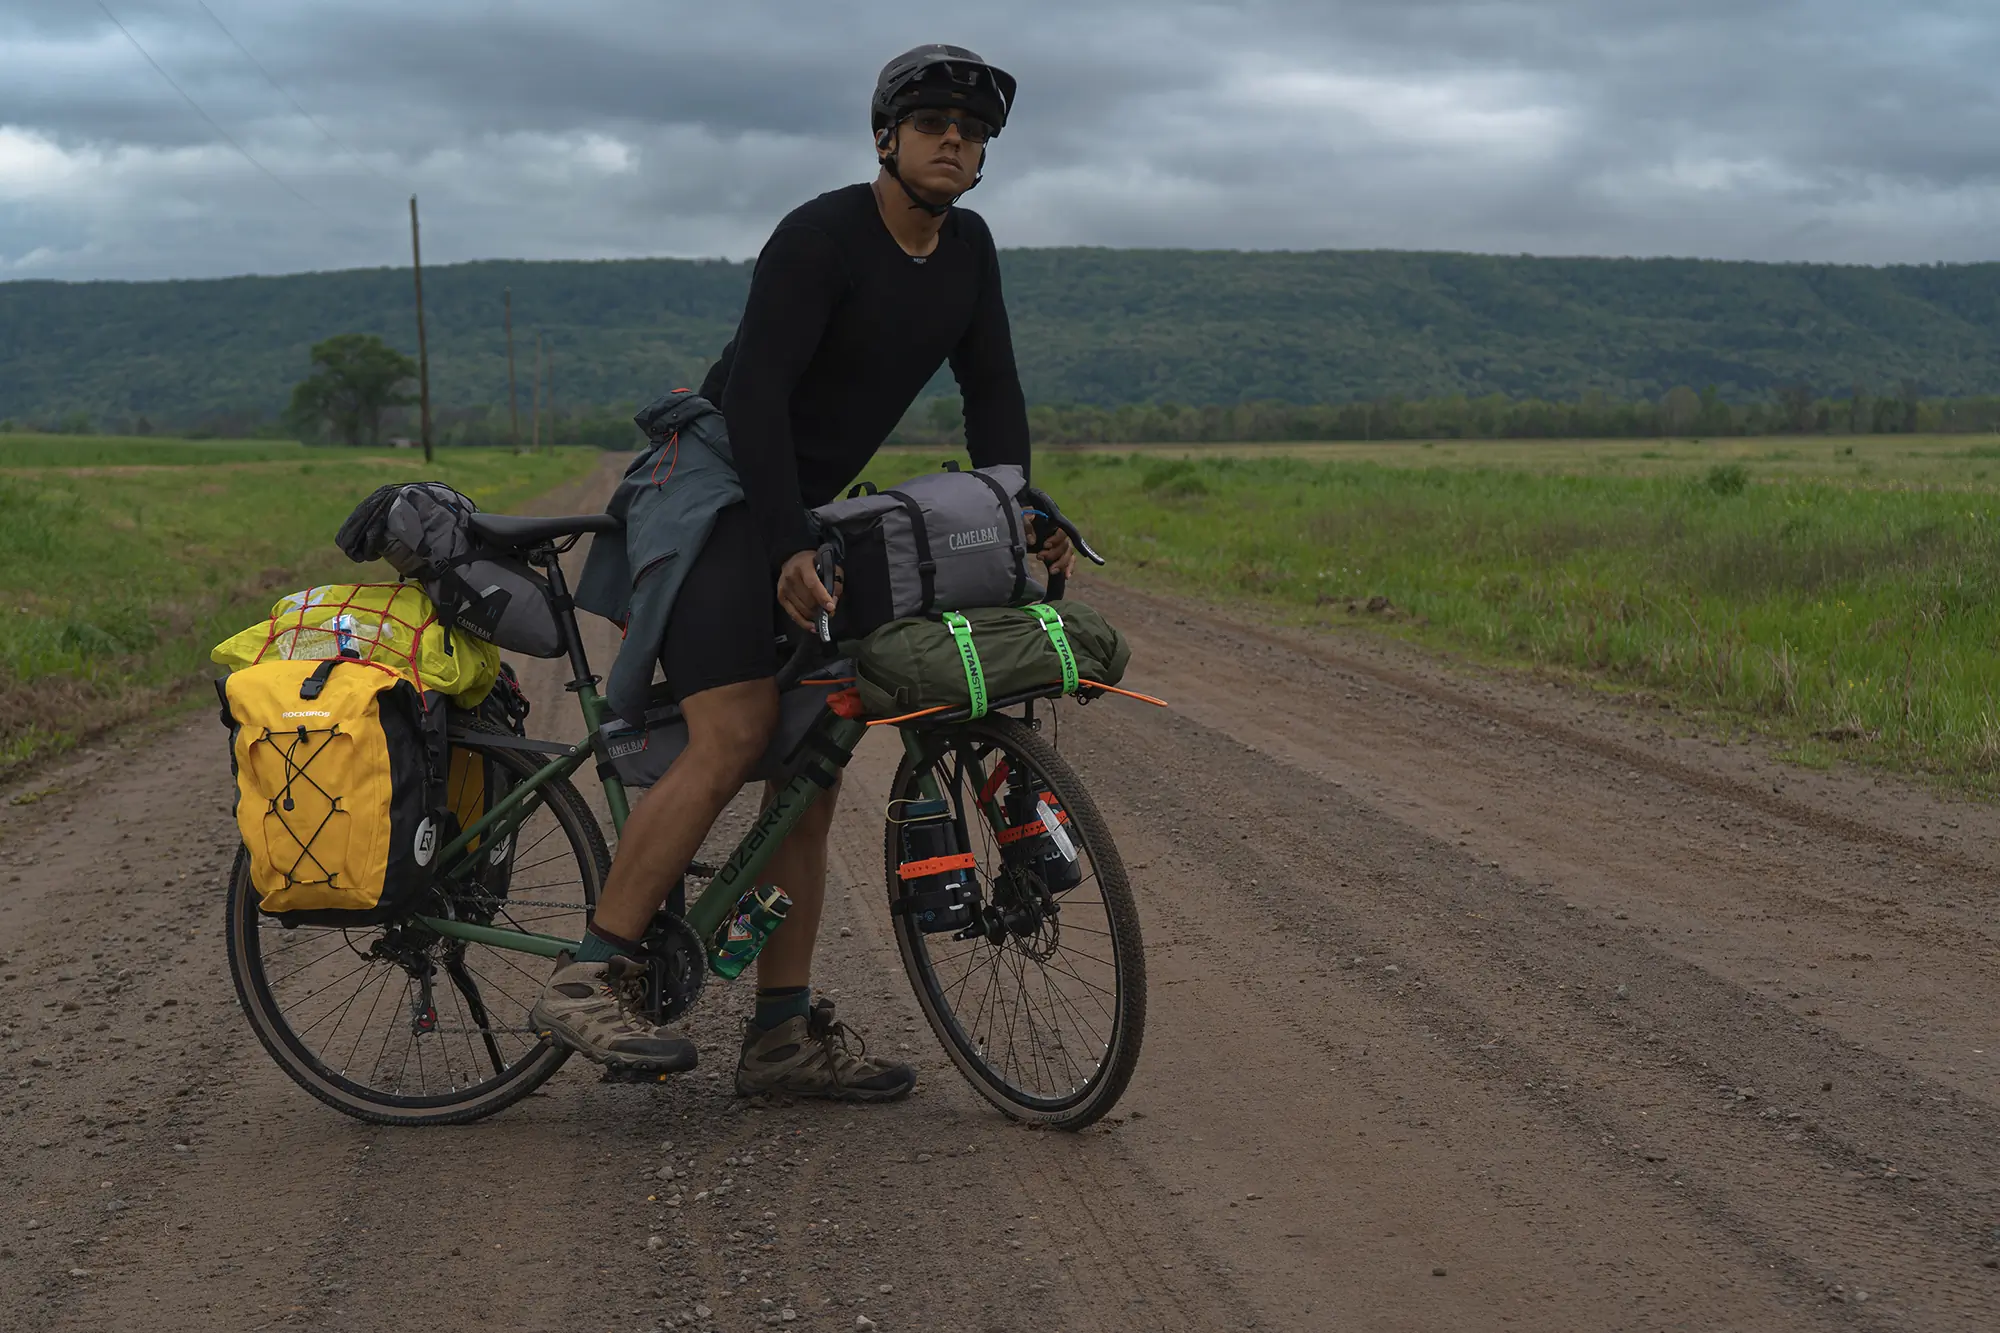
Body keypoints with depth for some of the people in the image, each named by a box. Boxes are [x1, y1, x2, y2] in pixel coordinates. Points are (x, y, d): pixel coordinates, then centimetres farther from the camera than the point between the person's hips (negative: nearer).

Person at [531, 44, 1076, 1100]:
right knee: (733, 739, -22)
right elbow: (756, 392, -26)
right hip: (716, 494, -8)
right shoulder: (820, 237, -18)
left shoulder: (967, 251, 6)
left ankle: (784, 1034, 7)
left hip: (810, 511, 8)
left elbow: (991, 391, 7)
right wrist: (790, 550, -33)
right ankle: (588, 980, -16)